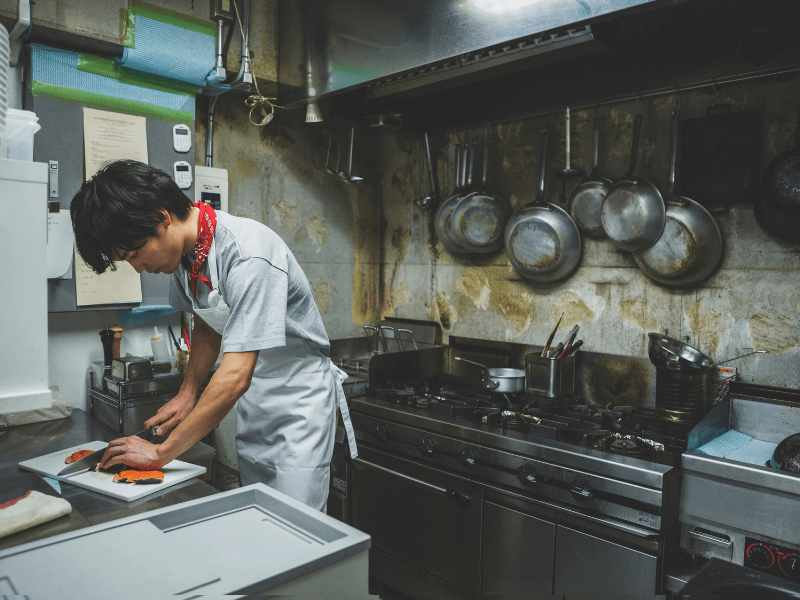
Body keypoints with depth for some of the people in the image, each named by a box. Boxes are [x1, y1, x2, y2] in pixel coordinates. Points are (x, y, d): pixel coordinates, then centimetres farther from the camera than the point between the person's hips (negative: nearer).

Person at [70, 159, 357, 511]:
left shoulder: (248, 254, -30)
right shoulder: (184, 251, -3)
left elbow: (235, 377, -32)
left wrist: (161, 452, -23)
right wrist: (188, 392, 2)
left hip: (298, 398, -7)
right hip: (251, 400, 7)